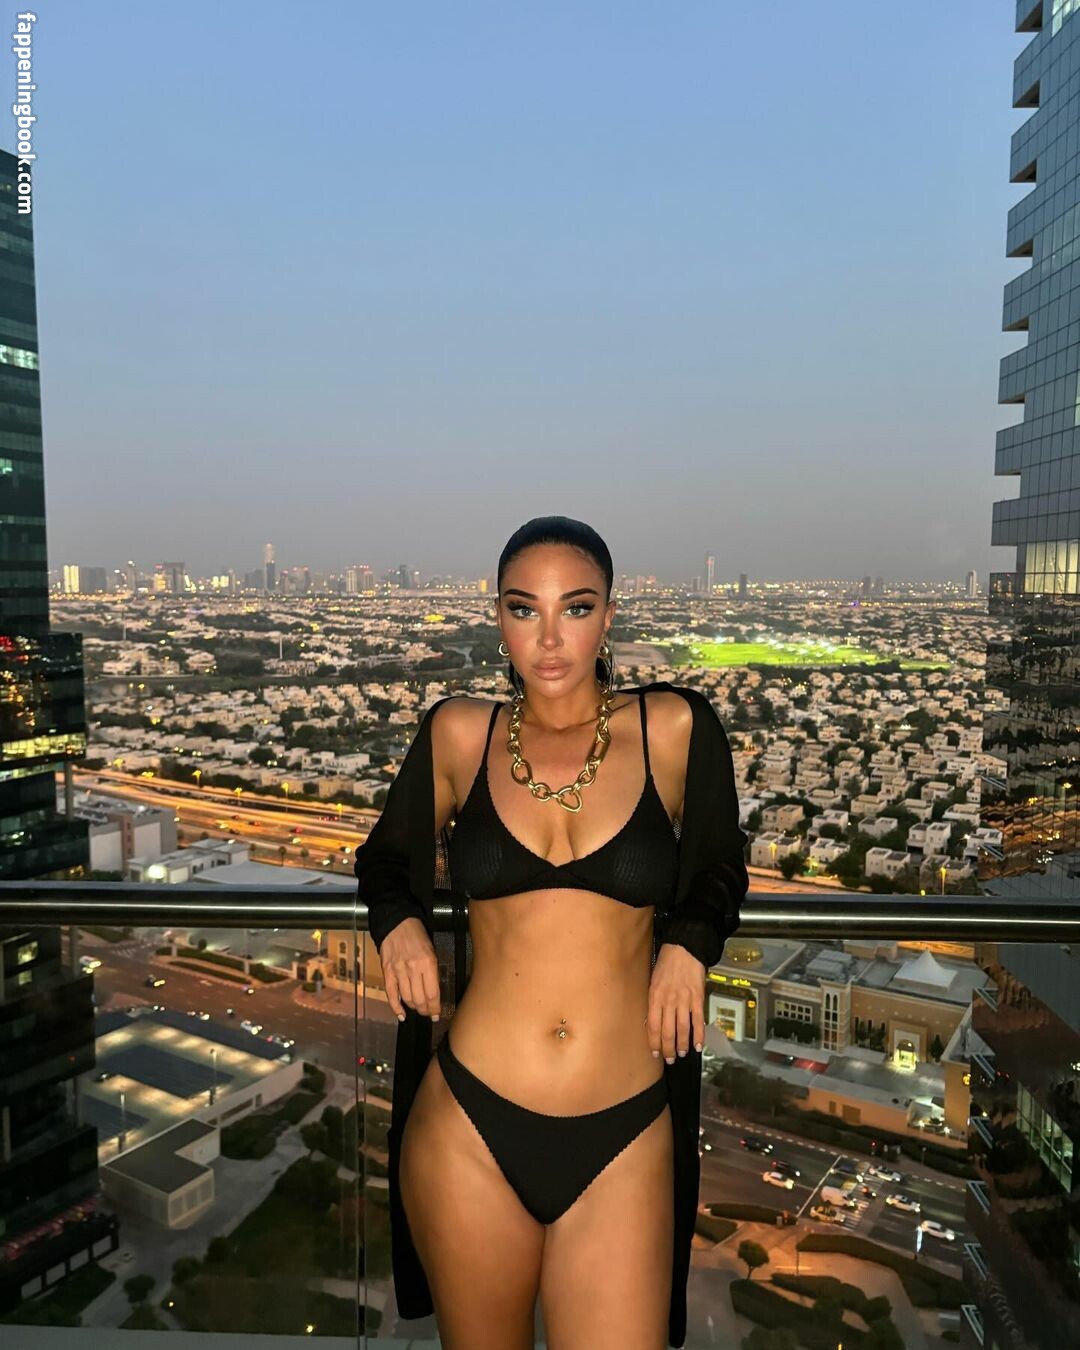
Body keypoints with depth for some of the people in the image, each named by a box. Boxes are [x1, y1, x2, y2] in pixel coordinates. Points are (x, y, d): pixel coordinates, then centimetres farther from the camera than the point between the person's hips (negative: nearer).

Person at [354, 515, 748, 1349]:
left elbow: (721, 870, 15)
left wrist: (688, 942, -3)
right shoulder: (460, 733, 1)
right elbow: (385, 858, 18)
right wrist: (398, 923, -1)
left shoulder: (672, 728, -2)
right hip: (468, 1122, 1)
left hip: (624, 1135, -1)